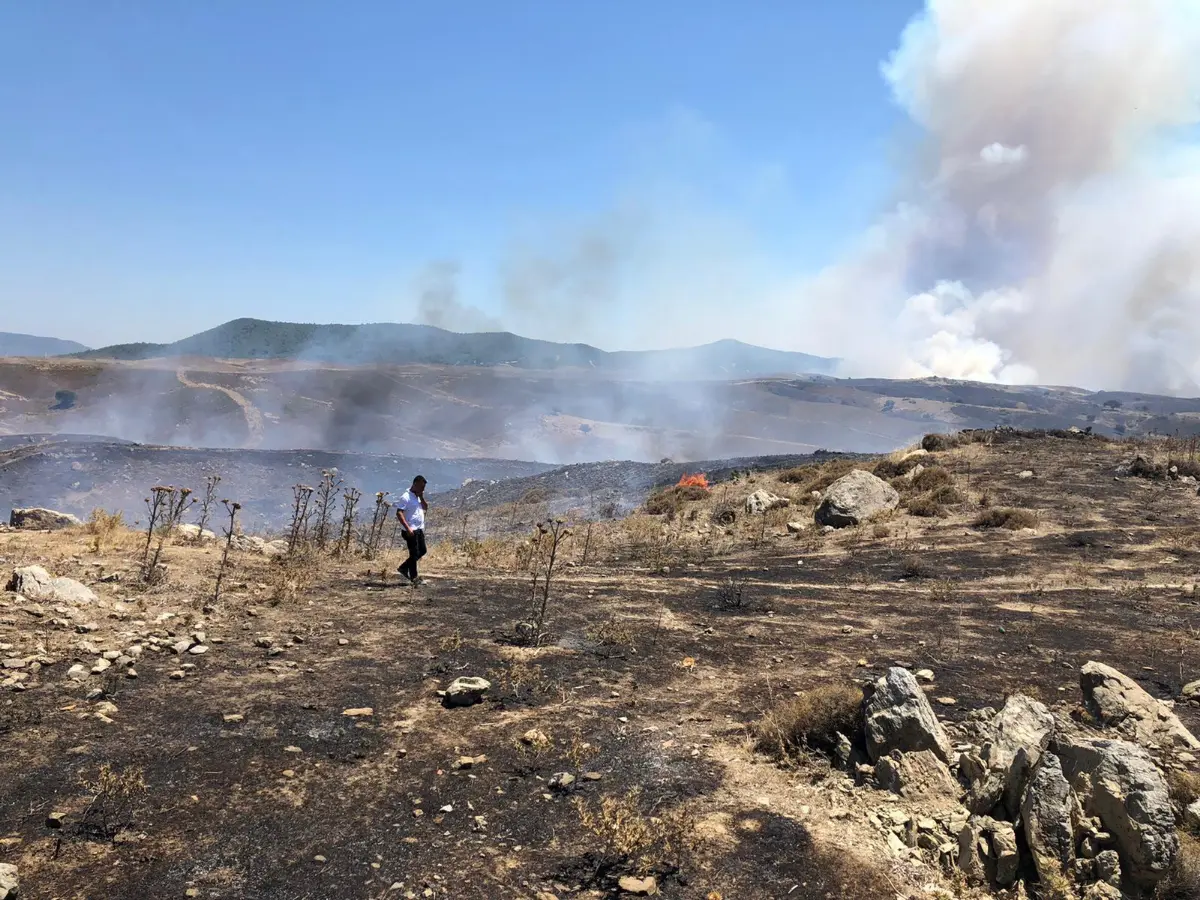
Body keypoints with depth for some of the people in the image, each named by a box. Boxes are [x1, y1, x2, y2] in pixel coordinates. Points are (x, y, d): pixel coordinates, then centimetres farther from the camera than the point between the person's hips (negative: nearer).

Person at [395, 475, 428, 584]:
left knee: (422, 551, 14)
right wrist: (407, 528, -25)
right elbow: (399, 513, -20)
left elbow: (425, 507, 11)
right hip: (410, 530, -9)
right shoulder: (405, 497, -15)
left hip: (419, 529, 9)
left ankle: (404, 567, 25)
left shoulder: (418, 496, 13)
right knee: (414, 553, -1)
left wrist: (421, 497, -3)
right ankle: (413, 577, 11)